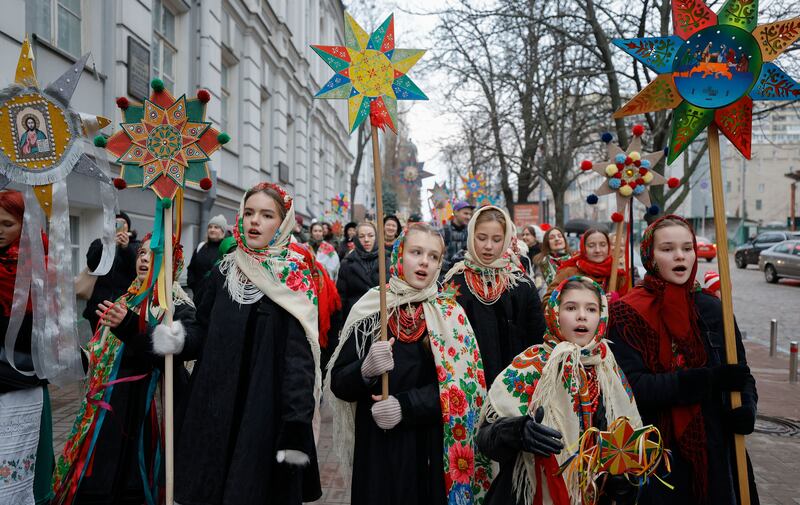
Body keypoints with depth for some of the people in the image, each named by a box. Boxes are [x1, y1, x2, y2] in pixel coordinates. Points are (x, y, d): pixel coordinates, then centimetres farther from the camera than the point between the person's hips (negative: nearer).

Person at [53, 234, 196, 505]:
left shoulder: (177, 306, -11)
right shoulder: (129, 298, 13)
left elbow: (168, 355, -26)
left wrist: (129, 327, -33)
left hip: (140, 408, -7)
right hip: (108, 403, 8)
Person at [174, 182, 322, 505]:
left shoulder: (294, 280, -8)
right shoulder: (224, 272, 7)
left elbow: (300, 355, -14)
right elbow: (204, 330, 12)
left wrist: (297, 427, -21)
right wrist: (179, 336, -11)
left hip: (267, 412, -4)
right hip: (216, 407, 5)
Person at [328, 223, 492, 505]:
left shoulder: (451, 314, 0)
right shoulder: (370, 311, -2)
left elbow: (459, 384, -7)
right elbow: (338, 384, -2)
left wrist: (406, 405, -18)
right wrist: (366, 371, -23)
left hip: (434, 449, 1)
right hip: (378, 449, 0)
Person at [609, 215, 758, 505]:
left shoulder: (712, 309, 3)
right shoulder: (626, 314, -9)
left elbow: (740, 372, 7)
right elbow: (631, 386, -18)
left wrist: (747, 405, -15)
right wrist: (708, 379, -23)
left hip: (713, 451, 4)